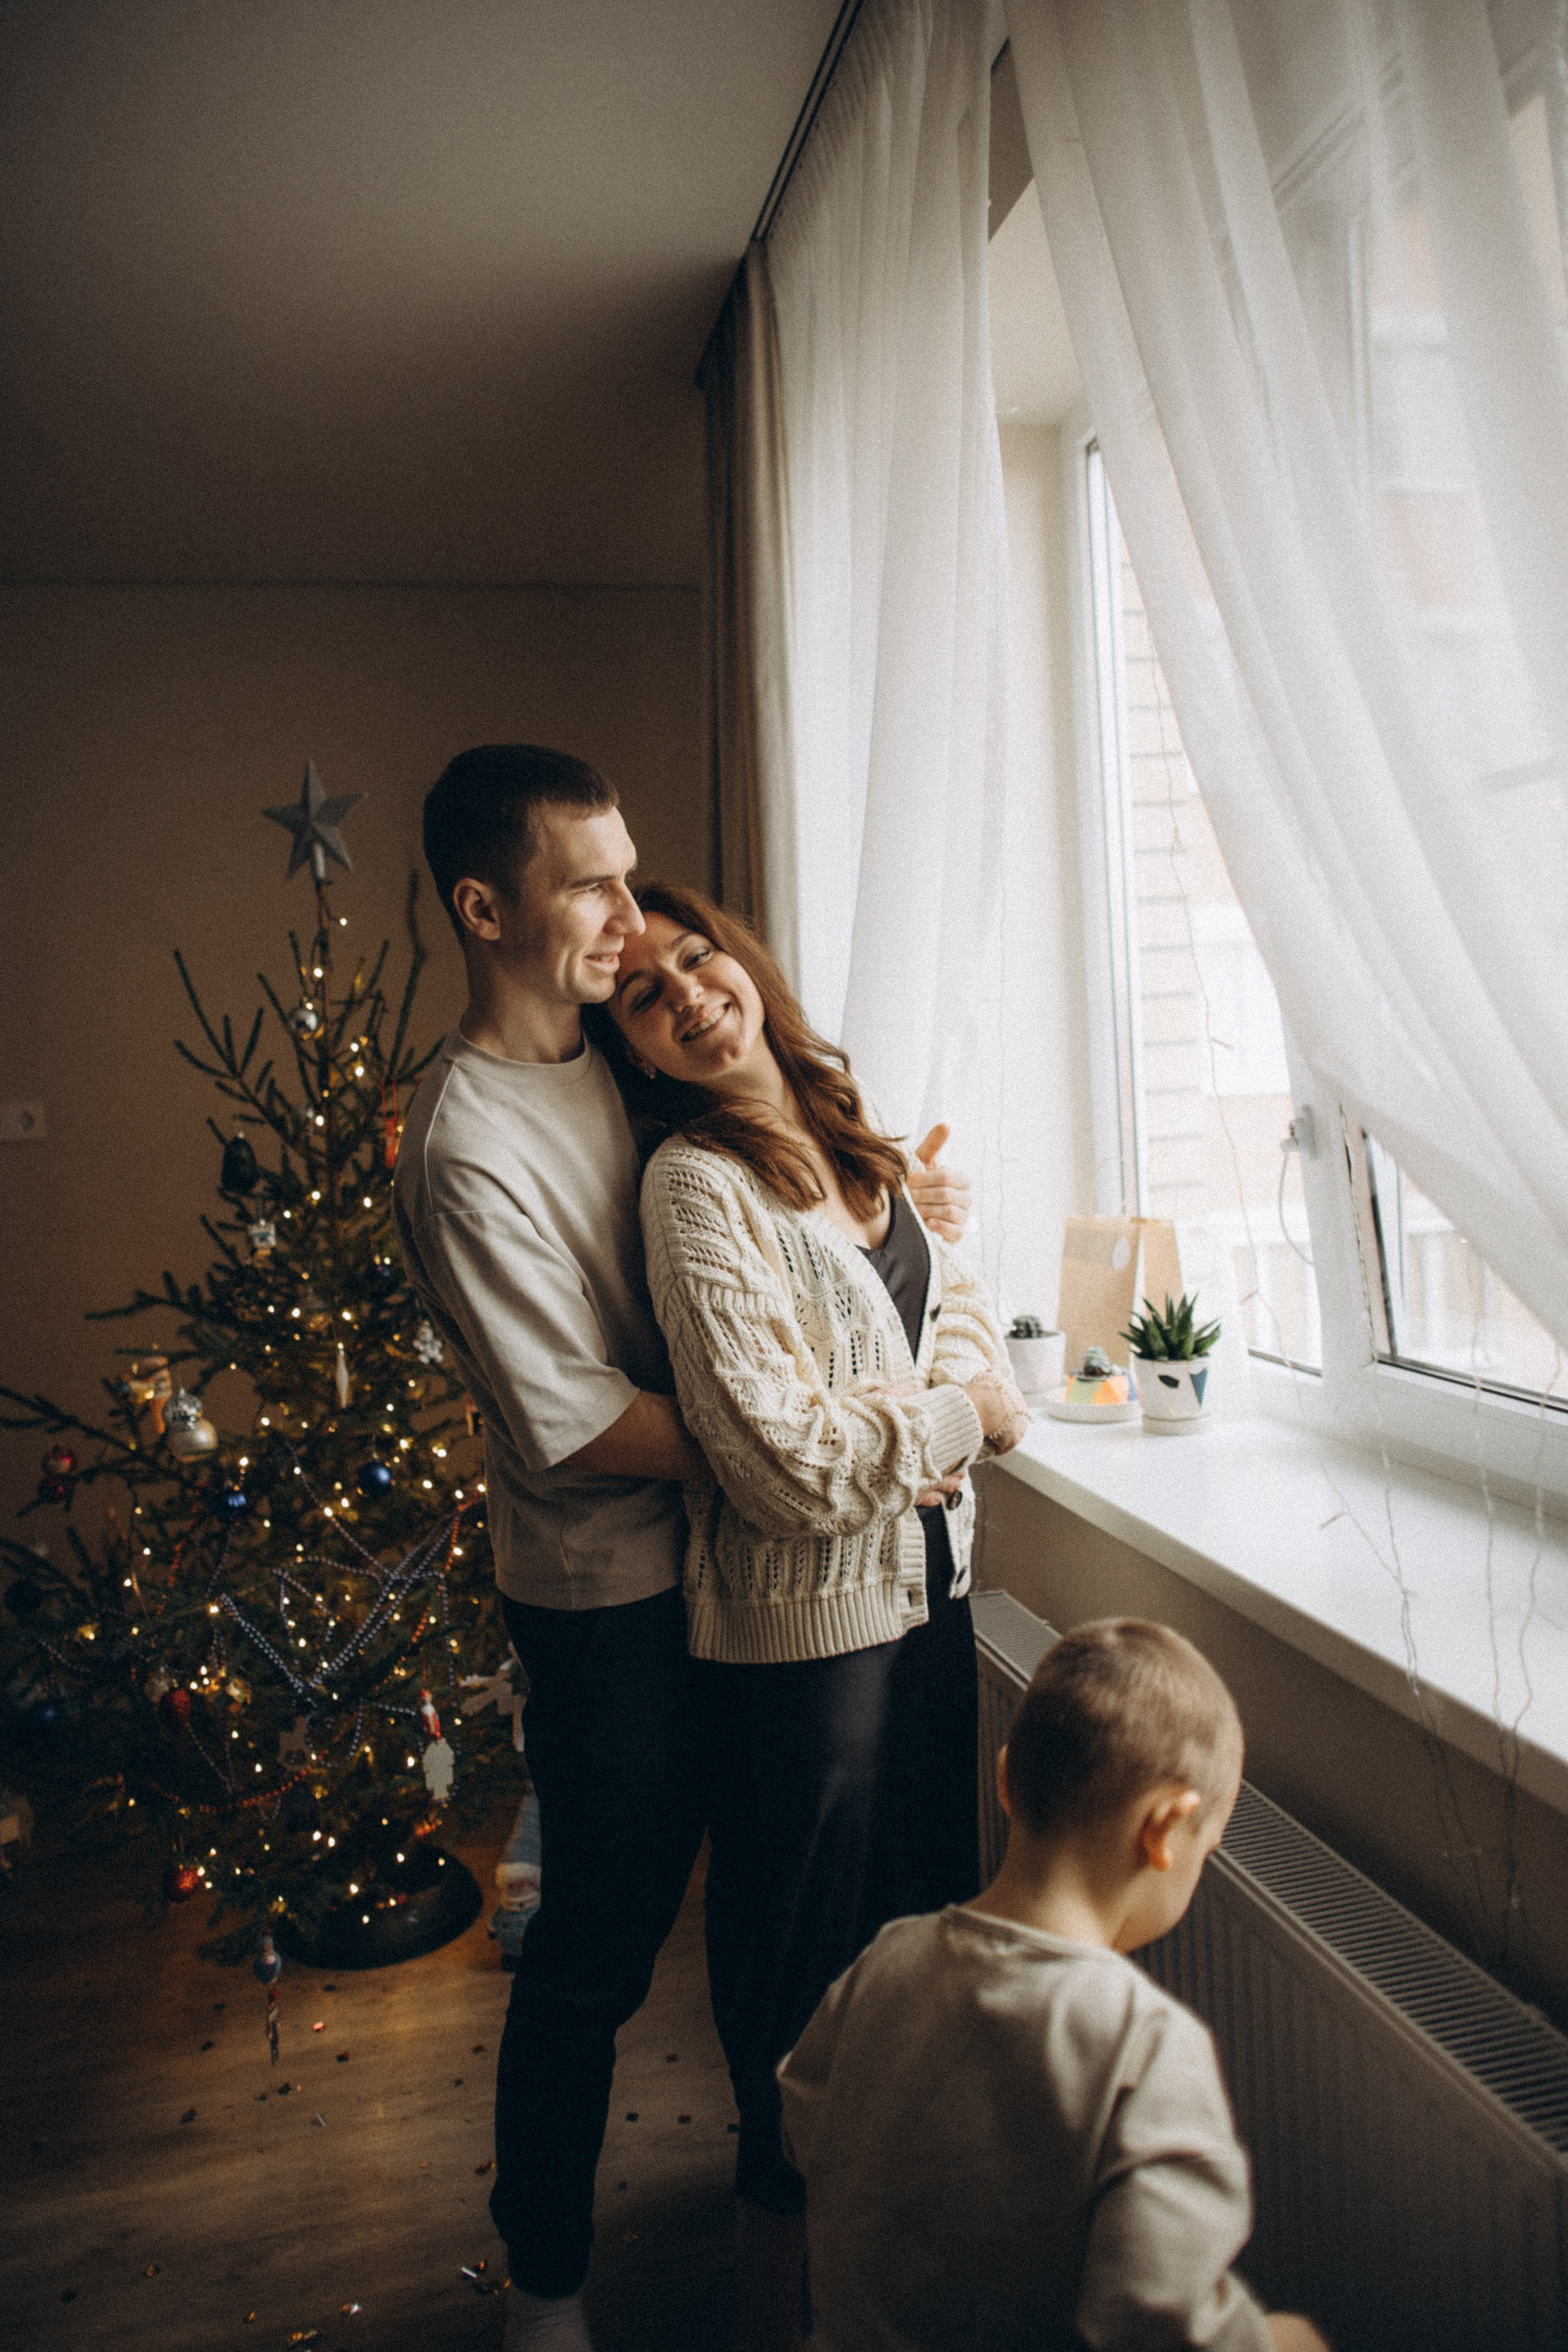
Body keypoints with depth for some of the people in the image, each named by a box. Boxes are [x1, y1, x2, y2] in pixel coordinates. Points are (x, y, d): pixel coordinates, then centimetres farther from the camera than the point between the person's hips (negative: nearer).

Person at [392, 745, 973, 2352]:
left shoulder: (626, 1059, 4)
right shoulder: (467, 1148, -22)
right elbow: (579, 1424, -22)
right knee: (596, 1943, 10)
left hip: (717, 1558, 8)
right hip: (607, 1595, -8)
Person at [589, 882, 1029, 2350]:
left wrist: (940, 1410, -10)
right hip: (802, 1634, -8)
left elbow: (964, 1311, 11)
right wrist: (955, 1413, -11)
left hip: (923, 1591, 8)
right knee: (810, 1983, 11)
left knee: (928, 1922, 25)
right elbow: (791, 1467, -25)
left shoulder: (845, 1137, 4)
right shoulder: (696, 1184, -20)